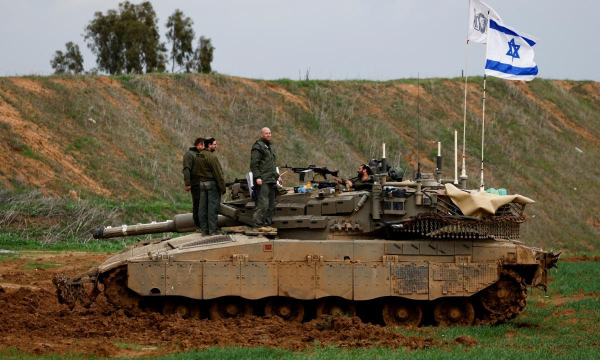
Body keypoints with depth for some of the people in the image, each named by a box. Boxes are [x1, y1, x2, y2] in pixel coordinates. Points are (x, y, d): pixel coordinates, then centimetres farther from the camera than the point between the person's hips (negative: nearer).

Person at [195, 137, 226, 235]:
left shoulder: (198, 157, 11)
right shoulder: (212, 157, -15)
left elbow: (197, 172, 14)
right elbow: (218, 174, -16)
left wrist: (200, 181, 16)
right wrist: (222, 187, -12)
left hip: (202, 183, 8)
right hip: (212, 183, -8)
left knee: (203, 207, 9)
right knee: (213, 206, -5)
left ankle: (204, 229, 12)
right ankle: (213, 229, -5)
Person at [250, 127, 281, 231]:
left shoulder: (270, 147, 23)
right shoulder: (258, 147, -7)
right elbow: (254, 164, -14)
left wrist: (277, 176, 27)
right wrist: (257, 177, -22)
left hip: (271, 180, 10)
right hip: (263, 181, -10)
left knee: (271, 204, 10)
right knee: (263, 203, -15)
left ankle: (267, 224, 15)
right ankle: (257, 224, -15)